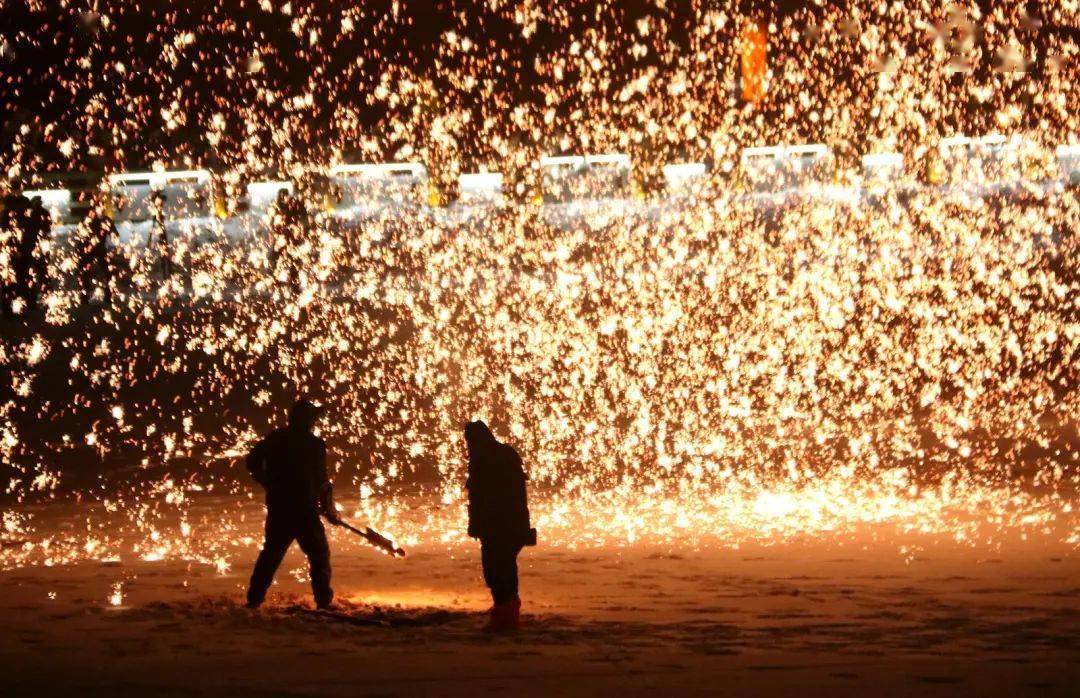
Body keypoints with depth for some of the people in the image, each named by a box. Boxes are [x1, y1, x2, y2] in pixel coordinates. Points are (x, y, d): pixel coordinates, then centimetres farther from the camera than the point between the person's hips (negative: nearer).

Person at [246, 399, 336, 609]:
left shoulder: (274, 438, 7)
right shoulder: (314, 444, -10)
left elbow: (252, 461, 13)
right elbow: (322, 481, -9)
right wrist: (328, 507, 2)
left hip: (277, 507, 5)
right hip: (304, 509, -5)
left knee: (272, 552, 15)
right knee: (319, 554, 3)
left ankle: (254, 598, 11)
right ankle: (323, 602, -4)